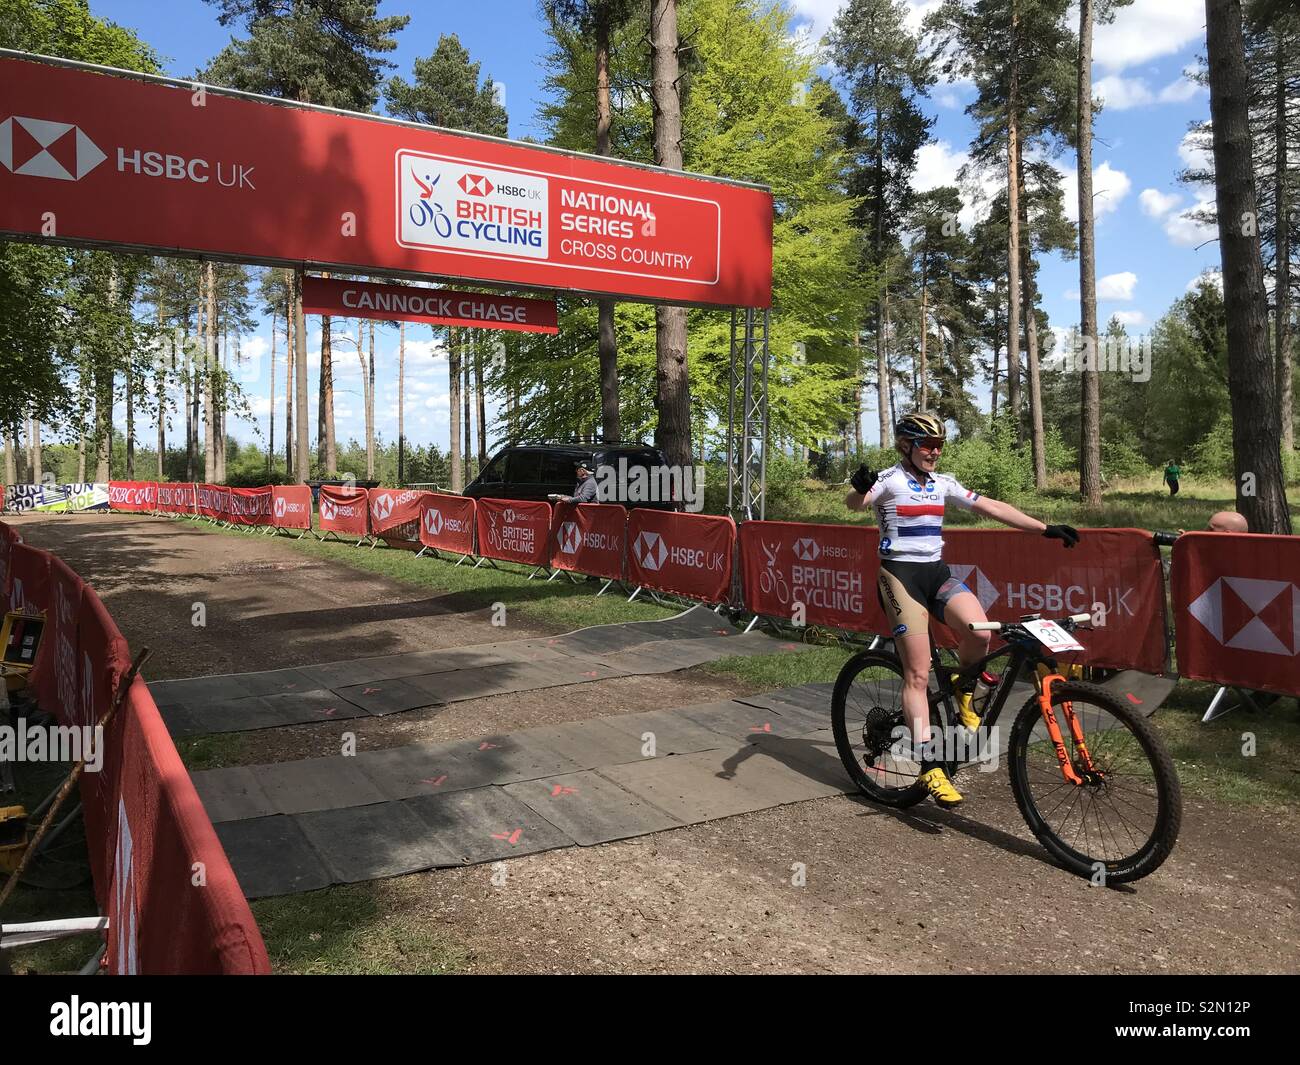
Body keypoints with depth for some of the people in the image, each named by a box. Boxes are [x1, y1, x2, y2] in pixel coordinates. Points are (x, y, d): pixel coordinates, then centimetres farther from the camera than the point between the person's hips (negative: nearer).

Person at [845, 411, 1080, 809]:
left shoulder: (943, 484, 13)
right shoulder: (889, 480, -5)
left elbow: (992, 507, 14)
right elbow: (853, 503, -24)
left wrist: (1046, 529, 11)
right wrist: (860, 488, -49)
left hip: (937, 572, 5)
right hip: (901, 573, -5)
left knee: (979, 633, -25)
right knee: (918, 674, -9)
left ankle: (963, 696, 6)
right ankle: (929, 768, -5)